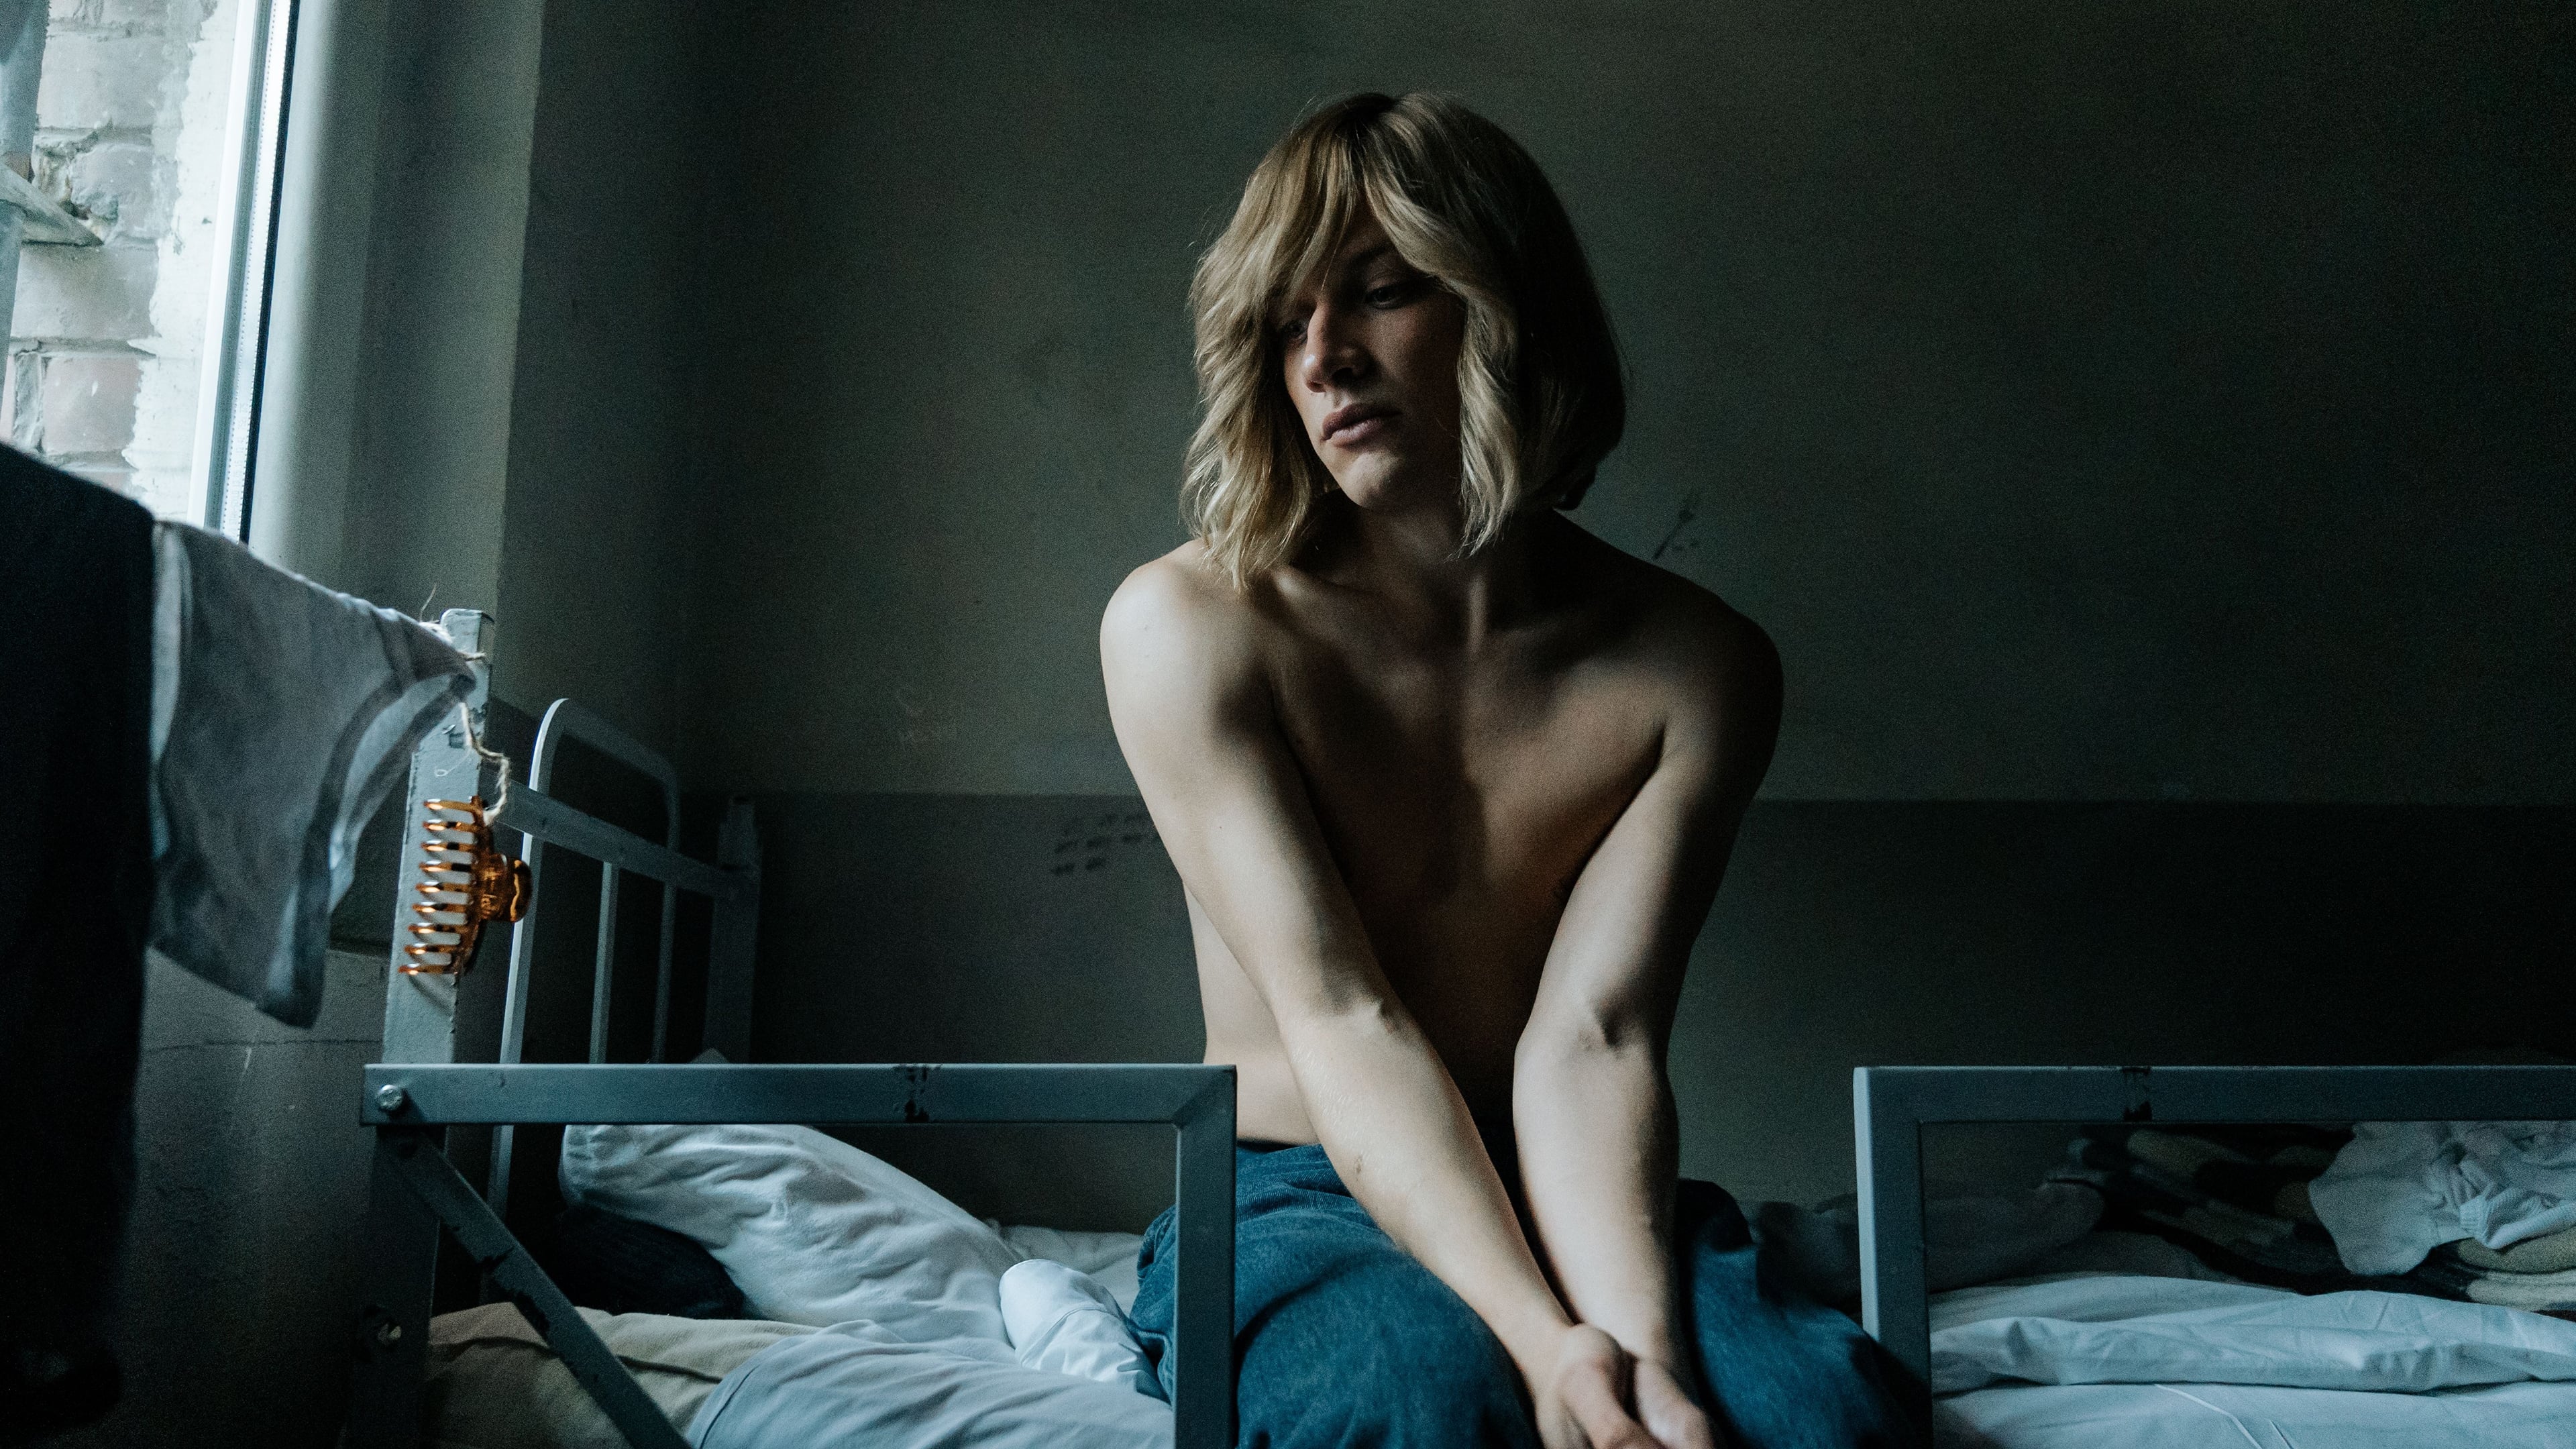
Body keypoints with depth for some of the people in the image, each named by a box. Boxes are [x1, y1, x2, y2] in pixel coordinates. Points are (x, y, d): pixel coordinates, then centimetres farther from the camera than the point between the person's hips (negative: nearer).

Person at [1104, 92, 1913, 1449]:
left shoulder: (1698, 668, -2)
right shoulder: (1186, 626, -8)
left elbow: (1587, 1040, -12)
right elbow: (1338, 1019, -17)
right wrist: (1544, 1337, -30)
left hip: (1569, 1203, 2)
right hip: (1293, 1202, -1)